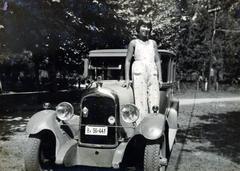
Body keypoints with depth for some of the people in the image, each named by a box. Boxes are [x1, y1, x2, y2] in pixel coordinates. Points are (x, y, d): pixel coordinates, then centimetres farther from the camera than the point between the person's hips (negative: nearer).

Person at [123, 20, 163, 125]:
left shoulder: (153, 43, 21)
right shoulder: (133, 43, 11)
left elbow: (158, 60, 18)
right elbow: (127, 60, 8)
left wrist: (160, 78, 9)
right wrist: (127, 79, 1)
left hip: (152, 72, 3)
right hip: (138, 72, -3)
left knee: (154, 101, -4)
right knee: (140, 100, -11)